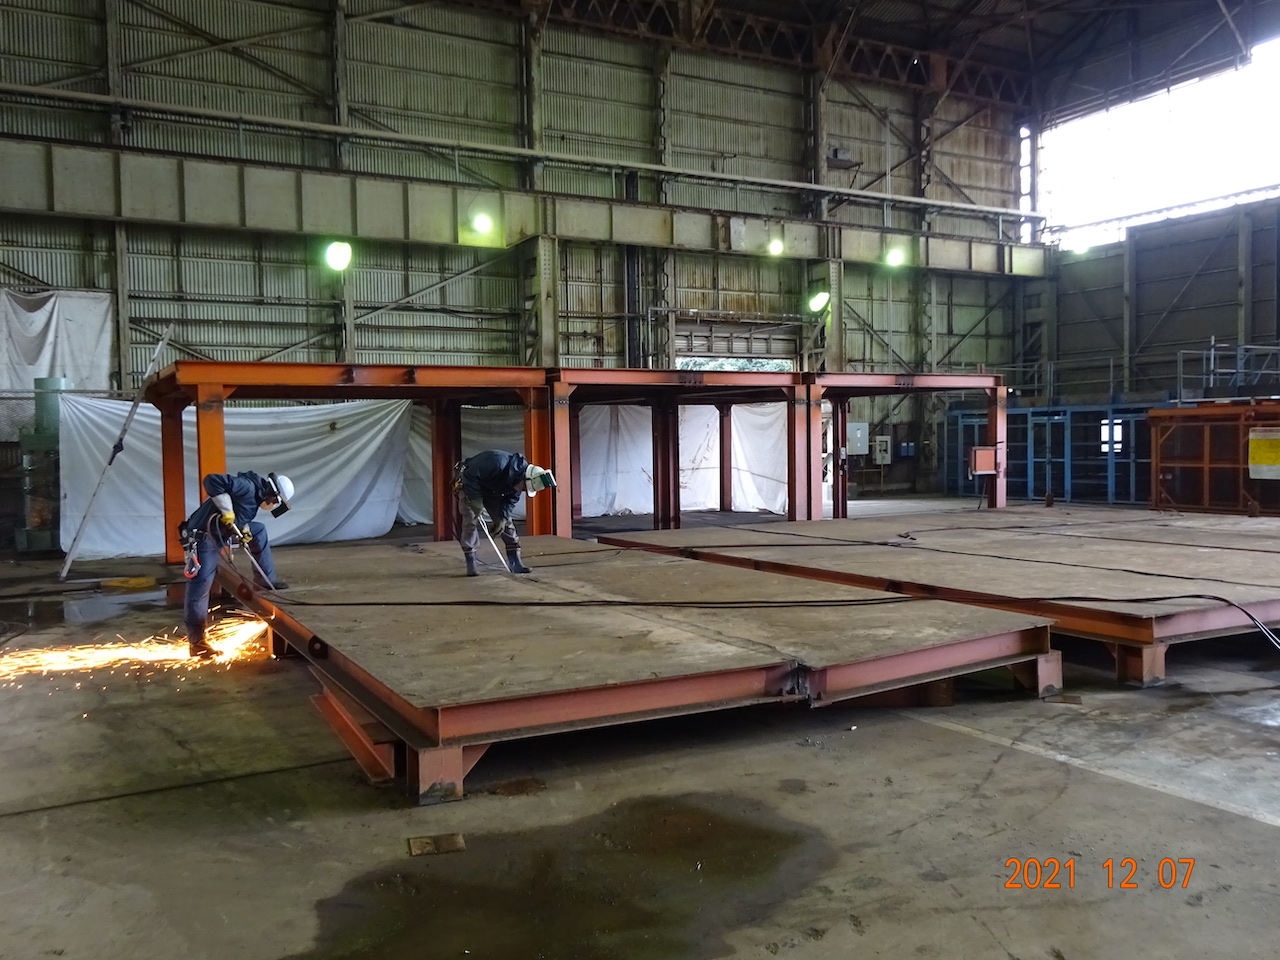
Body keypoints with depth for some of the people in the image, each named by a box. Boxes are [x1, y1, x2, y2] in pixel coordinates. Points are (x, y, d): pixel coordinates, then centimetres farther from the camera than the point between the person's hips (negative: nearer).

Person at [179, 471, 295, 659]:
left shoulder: (254, 494, 10)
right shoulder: (247, 487, -21)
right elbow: (213, 481, -32)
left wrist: (243, 530, 0)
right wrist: (227, 512, -28)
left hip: (218, 534, 10)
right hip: (203, 537, -10)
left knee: (258, 531, 19)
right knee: (199, 589, -4)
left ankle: (265, 581, 24)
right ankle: (196, 642, 4)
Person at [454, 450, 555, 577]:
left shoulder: (518, 481, -15)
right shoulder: (498, 463, -40)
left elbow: (511, 499, -6)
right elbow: (471, 476, -35)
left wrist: (502, 518, -19)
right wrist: (475, 502, -33)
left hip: (492, 491, 6)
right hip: (470, 485, -6)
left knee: (506, 523, -1)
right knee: (470, 521, -17)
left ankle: (515, 562, 3)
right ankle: (470, 565, -12)